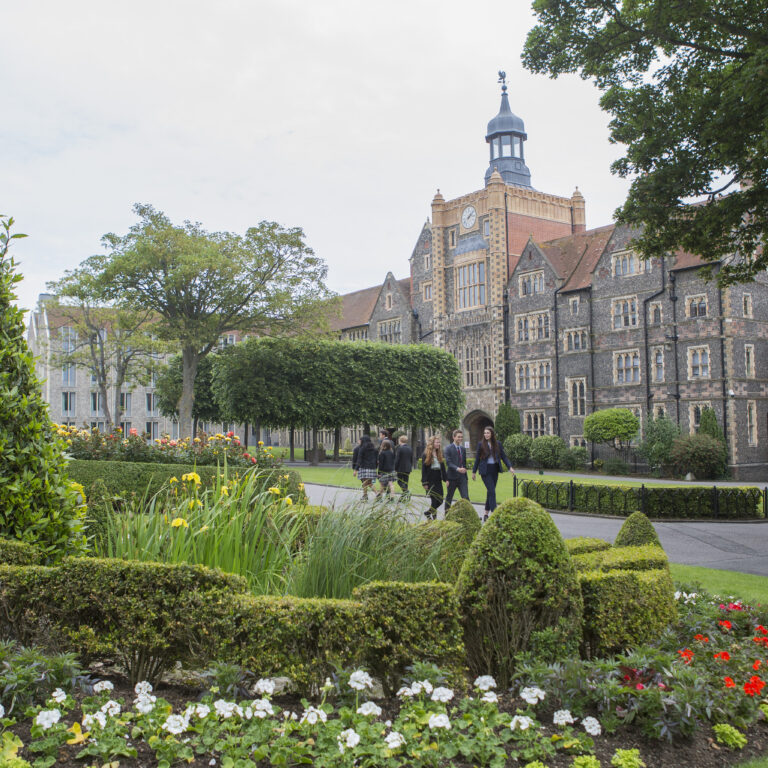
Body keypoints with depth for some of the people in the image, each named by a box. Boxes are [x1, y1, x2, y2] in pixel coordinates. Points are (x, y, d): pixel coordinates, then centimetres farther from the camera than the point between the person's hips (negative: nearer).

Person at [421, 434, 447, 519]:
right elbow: (423, 470, -6)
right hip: (430, 481, -5)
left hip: (438, 480, 6)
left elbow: (443, 468, 13)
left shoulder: (439, 454, 12)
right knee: (434, 499, -5)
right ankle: (434, 516, 9)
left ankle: (428, 512, 23)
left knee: (440, 500, 3)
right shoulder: (426, 455, -4)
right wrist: (425, 483, -11)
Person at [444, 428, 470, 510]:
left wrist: (466, 478, 17)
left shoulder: (463, 449, 13)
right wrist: (457, 469, -31)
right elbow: (448, 462, -16)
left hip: (462, 477, 4)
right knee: (449, 497, 8)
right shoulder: (448, 448, -5)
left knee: (466, 497, -6)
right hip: (452, 477, -4)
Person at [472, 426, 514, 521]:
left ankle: (486, 514, 21)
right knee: (492, 491, -12)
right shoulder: (481, 444, -3)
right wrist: (474, 471, 6)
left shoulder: (498, 444, 3)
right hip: (485, 470, -4)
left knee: (490, 492, 10)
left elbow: (504, 456, 5)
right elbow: (477, 458, 3)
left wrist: (510, 467, -8)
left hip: (495, 470, 4)